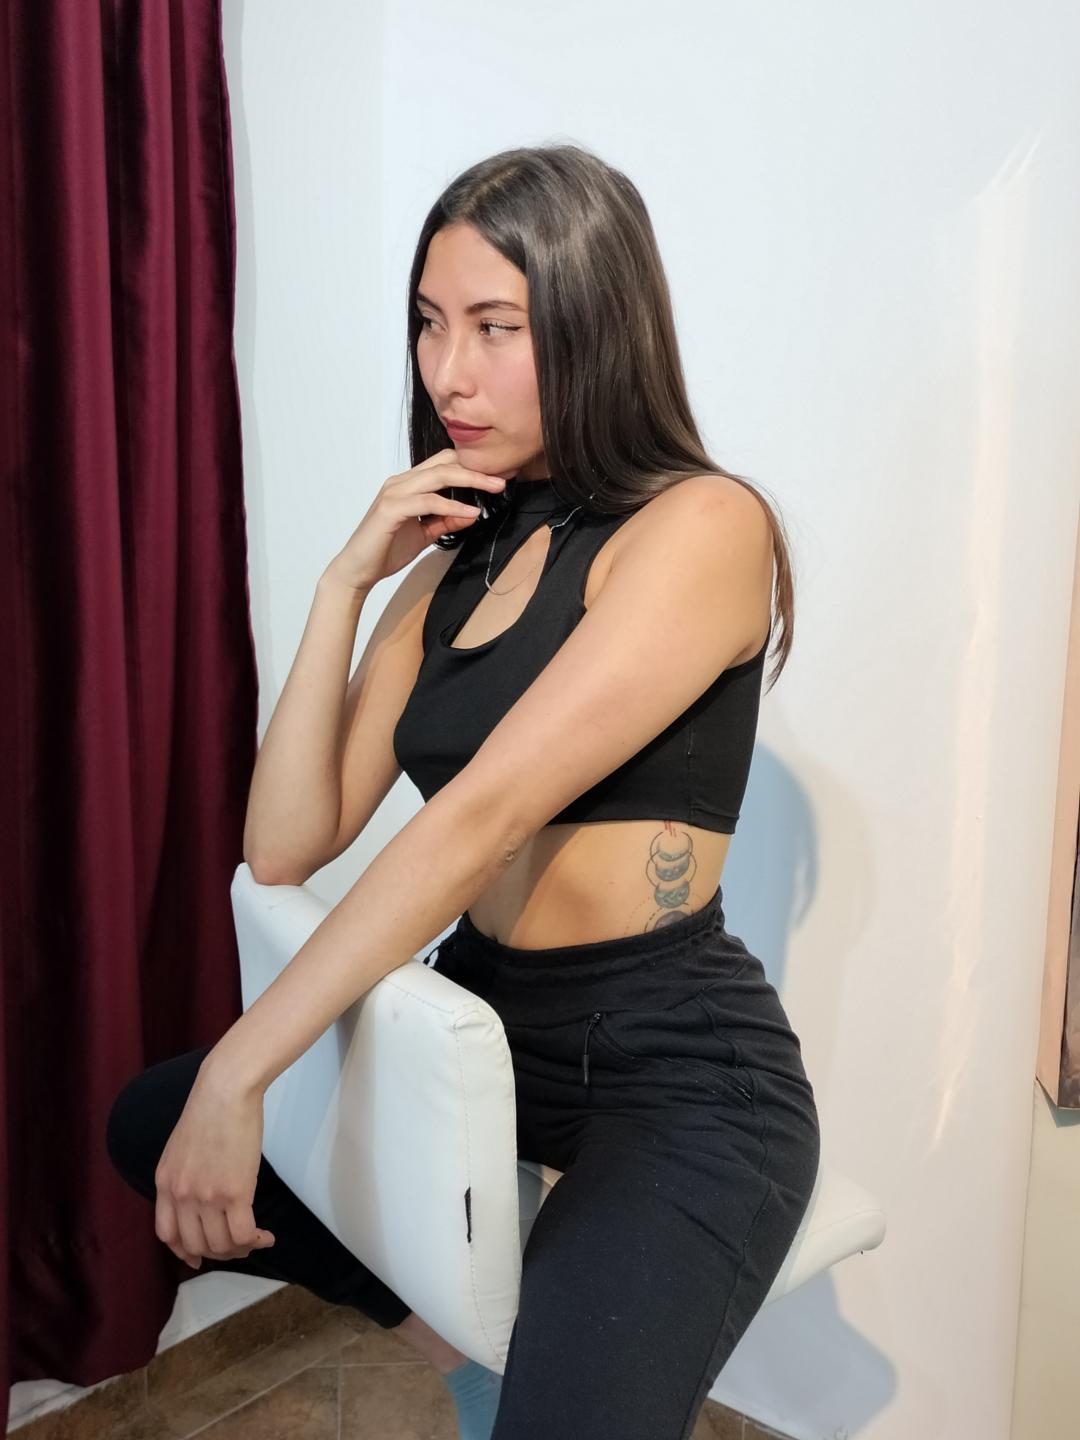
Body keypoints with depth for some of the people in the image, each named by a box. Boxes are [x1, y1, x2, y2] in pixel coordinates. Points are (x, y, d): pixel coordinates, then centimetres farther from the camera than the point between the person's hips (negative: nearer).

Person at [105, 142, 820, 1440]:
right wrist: (346, 581, -5)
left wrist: (242, 1068, -22)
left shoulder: (701, 525, -12)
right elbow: (286, 849, 1)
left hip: (676, 1069, -7)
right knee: (150, 1128, 11)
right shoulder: (453, 560, 8)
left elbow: (483, 815, -22)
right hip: (481, 1026, 7)